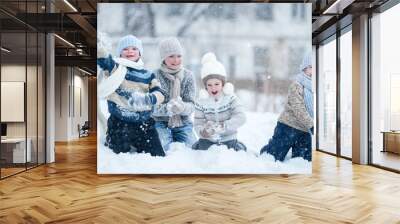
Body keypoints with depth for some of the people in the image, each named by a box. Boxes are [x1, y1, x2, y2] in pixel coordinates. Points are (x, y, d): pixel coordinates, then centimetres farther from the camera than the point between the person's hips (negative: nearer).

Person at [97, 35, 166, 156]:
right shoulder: (115, 67, 2)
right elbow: (101, 55, -12)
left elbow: (160, 94, -4)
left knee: (159, 156, 6)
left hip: (144, 123, 3)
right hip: (119, 123, -3)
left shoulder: (148, 75, 9)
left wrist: (147, 99, -24)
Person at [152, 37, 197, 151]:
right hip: (161, 122, -2)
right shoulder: (155, 76, -6)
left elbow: (191, 105, -6)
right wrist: (167, 108, -32)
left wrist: (182, 107, -30)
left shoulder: (188, 75, 1)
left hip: (183, 123, 2)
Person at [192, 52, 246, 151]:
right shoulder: (201, 103, -7)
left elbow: (241, 117, -21)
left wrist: (223, 125, -37)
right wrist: (203, 131, -33)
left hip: (228, 138, 0)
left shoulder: (231, 98, -9)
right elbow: (198, 125, -9)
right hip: (208, 140, 0)